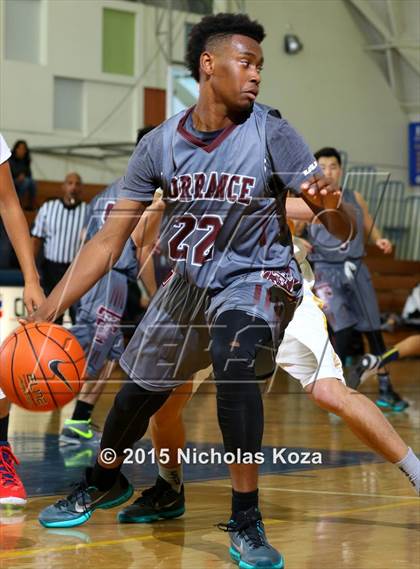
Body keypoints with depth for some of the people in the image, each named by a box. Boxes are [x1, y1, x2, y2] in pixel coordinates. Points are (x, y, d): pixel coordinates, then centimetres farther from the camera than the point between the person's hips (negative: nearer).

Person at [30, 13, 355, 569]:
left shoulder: (271, 133, -19)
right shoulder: (160, 143, -11)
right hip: (190, 281, 4)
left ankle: (246, 518, -22)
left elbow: (342, 231, -19)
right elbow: (109, 240, -7)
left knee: (232, 360, -34)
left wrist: (330, 205, -44)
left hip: (258, 277, -4)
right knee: (137, 391, 16)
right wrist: (45, 312, -13)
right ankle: (105, 480, 49)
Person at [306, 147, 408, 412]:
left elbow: (370, 228, 17)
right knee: (344, 330, -18)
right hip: (327, 272, -4)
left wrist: (380, 241, -3)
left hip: (357, 269, 4)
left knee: (374, 330, 5)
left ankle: (386, 390, 16)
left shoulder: (355, 199, 9)